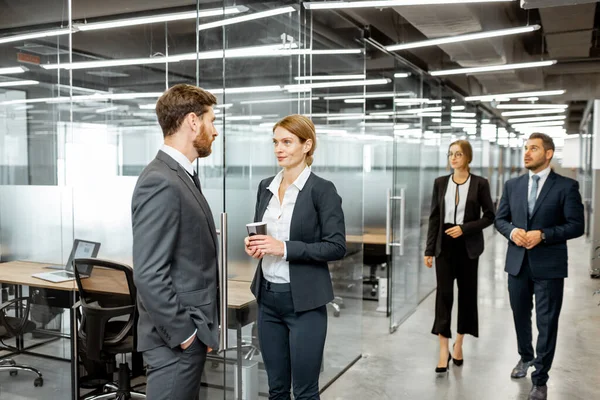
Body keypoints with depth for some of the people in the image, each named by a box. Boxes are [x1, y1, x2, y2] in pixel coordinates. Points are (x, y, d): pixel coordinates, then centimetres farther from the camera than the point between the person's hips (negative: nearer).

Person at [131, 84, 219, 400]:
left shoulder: (181, 175, 11)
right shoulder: (161, 182, -20)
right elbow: (149, 275, -24)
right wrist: (183, 334, -17)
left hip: (190, 332, 9)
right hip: (175, 341, -9)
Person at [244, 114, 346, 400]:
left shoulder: (322, 189, -11)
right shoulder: (265, 187, 8)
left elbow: (337, 246, -14)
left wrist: (285, 248, -22)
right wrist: (254, 244, -5)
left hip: (304, 301, -5)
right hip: (267, 297, 6)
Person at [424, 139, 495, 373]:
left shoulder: (480, 183, -2)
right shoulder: (440, 183, 4)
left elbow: (489, 216, -1)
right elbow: (434, 217, 5)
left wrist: (464, 228, -15)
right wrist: (429, 249, 2)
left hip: (468, 245, -1)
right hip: (445, 244, 1)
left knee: (467, 293, 8)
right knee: (444, 294, -4)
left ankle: (459, 343, 25)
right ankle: (444, 349, 1)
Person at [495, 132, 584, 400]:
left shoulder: (566, 186, -5)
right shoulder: (512, 185, 7)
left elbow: (576, 225, -8)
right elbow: (500, 219, 11)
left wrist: (543, 234, -19)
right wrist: (512, 231, -11)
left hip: (549, 265, -4)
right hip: (518, 262, 4)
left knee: (547, 323, 3)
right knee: (520, 316, 19)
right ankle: (525, 357, 44)